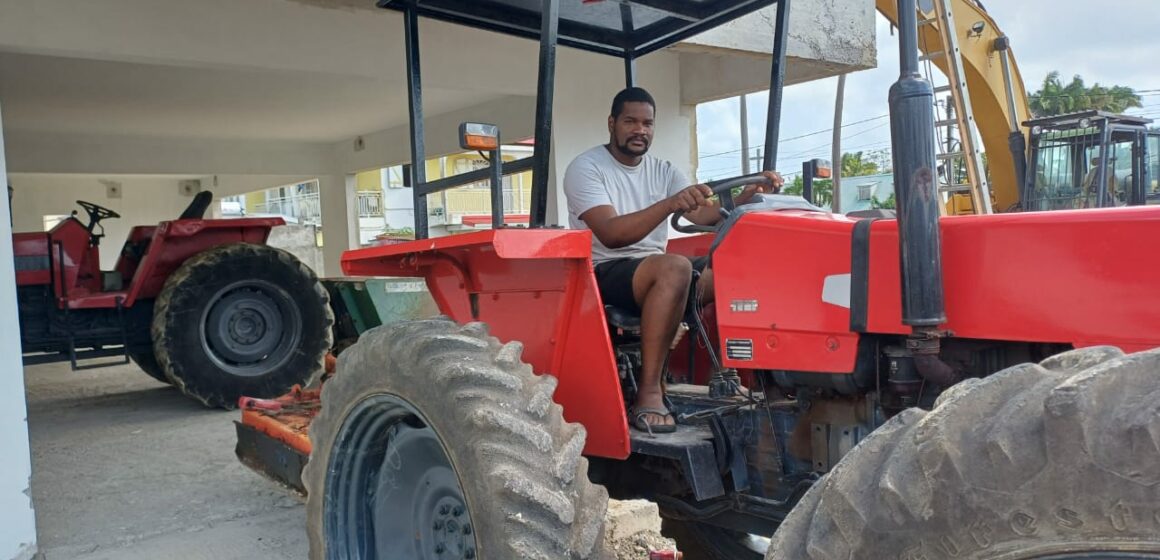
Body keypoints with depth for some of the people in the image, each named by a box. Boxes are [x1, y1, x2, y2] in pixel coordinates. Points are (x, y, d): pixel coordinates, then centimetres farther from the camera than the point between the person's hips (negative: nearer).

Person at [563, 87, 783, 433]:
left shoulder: (662, 171, 12)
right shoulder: (586, 168, -8)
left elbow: (702, 214, -4)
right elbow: (611, 234, -24)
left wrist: (747, 196, -22)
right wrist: (669, 204, -37)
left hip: (657, 272, 7)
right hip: (604, 273, -7)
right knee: (675, 267, -36)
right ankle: (648, 392, -32)